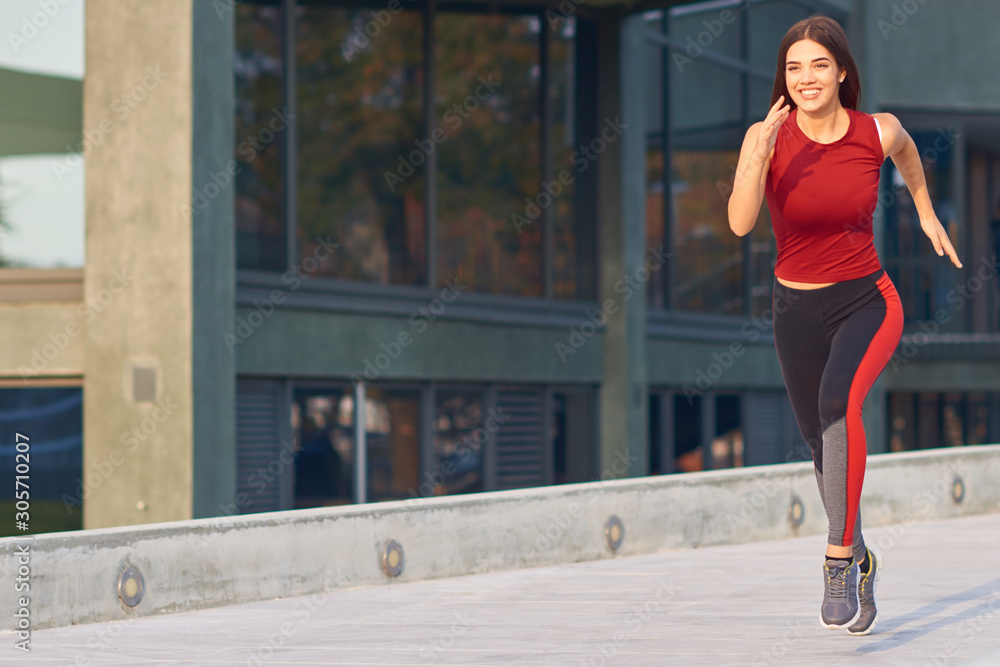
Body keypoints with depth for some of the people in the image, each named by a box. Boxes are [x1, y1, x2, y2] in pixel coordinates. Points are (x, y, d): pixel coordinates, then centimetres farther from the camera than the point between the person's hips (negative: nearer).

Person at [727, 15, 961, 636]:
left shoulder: (877, 132, -10)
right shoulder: (767, 136, -13)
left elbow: (906, 150, 16)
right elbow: (740, 222, -27)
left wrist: (927, 214, 24)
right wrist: (759, 151, -39)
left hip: (868, 302, -2)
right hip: (798, 310, 2)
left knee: (839, 399, -33)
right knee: (826, 449, 15)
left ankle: (840, 556, -28)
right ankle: (862, 560, 42)